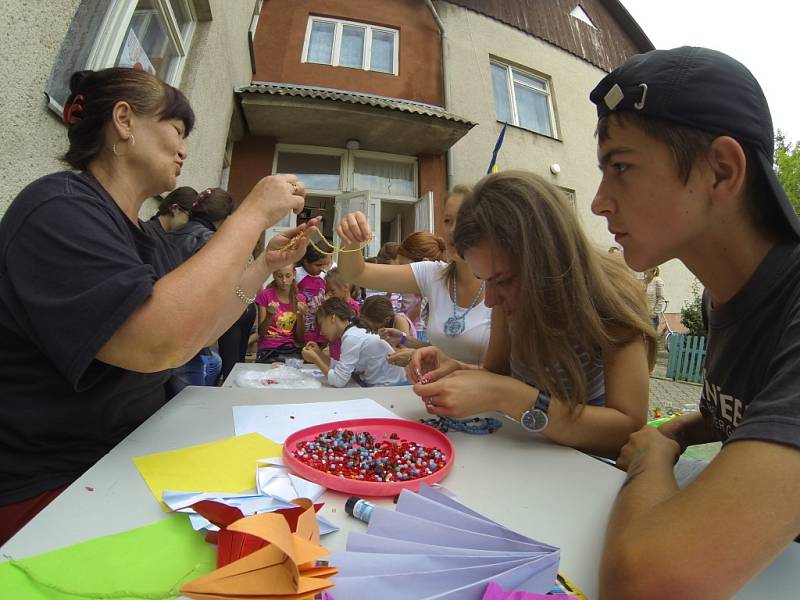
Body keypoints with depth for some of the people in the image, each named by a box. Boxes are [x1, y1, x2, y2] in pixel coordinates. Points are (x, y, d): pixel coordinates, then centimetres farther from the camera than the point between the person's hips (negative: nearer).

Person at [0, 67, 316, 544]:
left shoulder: (140, 234, 8)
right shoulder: (58, 210, -19)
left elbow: (195, 332, 10)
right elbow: (158, 343, -35)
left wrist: (267, 265, 3)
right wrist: (253, 214, -27)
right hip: (52, 487, -7)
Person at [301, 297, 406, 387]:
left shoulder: (351, 338, -20)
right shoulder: (354, 332, 4)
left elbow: (339, 381, -21)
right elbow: (342, 368, 6)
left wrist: (315, 359, -11)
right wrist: (319, 353, 1)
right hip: (378, 386, 7)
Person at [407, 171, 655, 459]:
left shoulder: (612, 296, -20)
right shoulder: (510, 295, -10)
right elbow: (498, 371, -1)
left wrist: (508, 397, -34)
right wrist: (458, 370, -20)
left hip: (588, 460, -3)